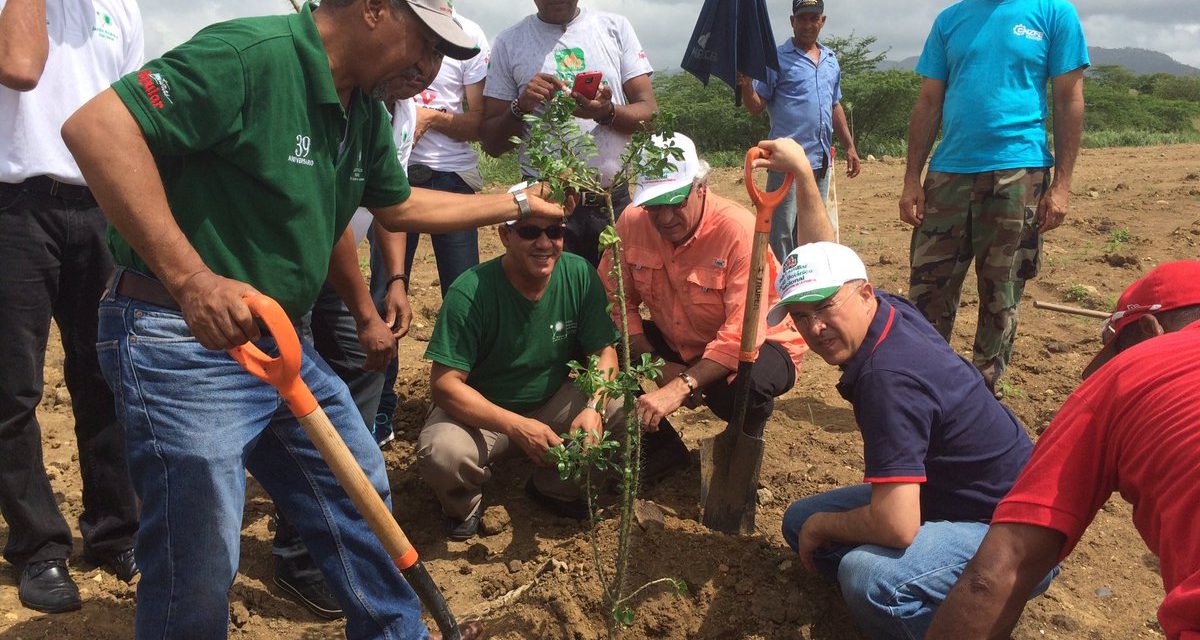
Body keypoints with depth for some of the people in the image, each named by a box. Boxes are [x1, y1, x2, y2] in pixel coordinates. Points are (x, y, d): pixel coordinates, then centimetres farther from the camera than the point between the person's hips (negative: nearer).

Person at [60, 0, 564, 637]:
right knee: (198, 570, -1)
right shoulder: (251, 54, -22)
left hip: (280, 342, 9)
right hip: (183, 345, -9)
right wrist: (191, 278, -33)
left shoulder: (365, 114, 8)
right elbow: (95, 126, -28)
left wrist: (516, 203, 26)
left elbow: (399, 206, 24)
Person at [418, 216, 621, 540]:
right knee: (442, 452, -35)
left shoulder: (580, 275, -12)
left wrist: (593, 408, -27)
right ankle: (464, 504, 5)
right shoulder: (470, 293, -24)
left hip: (552, 404, 4)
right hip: (479, 412, -4)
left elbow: (604, 351, -6)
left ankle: (554, 487, 8)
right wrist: (518, 427, -36)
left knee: (625, 406, -19)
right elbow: (445, 383, -26)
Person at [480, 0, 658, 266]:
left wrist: (607, 113, -20)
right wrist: (521, 107, -15)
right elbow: (492, 144, 5)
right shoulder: (509, 42, 4)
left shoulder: (616, 27, 7)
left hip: (615, 202, 1)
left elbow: (650, 114, 0)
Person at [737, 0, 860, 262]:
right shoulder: (778, 59, -3)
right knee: (781, 234, -7)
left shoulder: (831, 60, 16)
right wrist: (746, 86, -27)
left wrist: (849, 147, 21)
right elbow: (756, 107, -6)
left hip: (821, 161, 7)